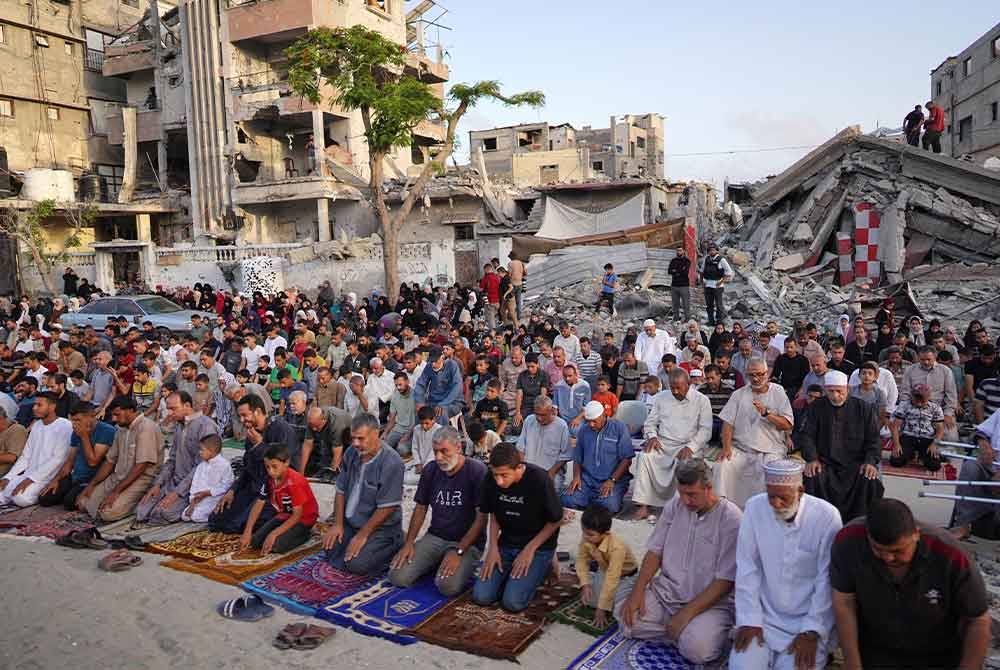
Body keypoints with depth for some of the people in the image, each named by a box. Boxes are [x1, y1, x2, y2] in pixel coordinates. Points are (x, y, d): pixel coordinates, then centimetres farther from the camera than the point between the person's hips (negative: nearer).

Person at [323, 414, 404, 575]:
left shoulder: (391, 462, -23)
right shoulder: (351, 454, -1)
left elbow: (386, 508, -22)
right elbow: (341, 491, 7)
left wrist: (362, 536, -17)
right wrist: (338, 524, -1)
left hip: (380, 527, -7)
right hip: (350, 522, 7)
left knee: (356, 565, -20)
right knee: (331, 553, -2)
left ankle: (394, 546, 3)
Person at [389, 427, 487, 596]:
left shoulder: (477, 471, -13)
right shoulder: (430, 470, 5)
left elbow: (482, 517, -14)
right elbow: (420, 508, 12)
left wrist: (458, 551, -20)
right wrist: (408, 543, -1)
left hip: (467, 542, -5)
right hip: (434, 537, 5)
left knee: (448, 586, -30)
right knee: (397, 577, -14)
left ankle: (466, 567, 3)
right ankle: (436, 563, 12)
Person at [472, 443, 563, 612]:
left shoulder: (540, 480, -25)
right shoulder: (491, 479, -12)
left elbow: (555, 521, -12)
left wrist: (529, 550, -15)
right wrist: (493, 547, -6)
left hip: (538, 545, -4)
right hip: (506, 543, 4)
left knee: (512, 602, -19)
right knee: (480, 596, -10)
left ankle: (542, 568, 7)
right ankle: (510, 574, 16)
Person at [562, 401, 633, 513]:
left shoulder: (619, 428, -2)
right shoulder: (583, 430, 11)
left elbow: (627, 459, -6)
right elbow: (577, 459, 17)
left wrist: (612, 480, -15)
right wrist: (576, 476, -2)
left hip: (614, 480, -3)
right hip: (587, 479, 4)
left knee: (609, 506, -32)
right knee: (567, 501, -21)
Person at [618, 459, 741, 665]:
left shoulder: (731, 519, -15)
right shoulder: (675, 505, 2)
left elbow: (725, 581, -16)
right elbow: (655, 551, 6)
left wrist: (687, 613, -21)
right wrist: (637, 591, -7)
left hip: (710, 602, -5)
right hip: (665, 592, 5)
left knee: (696, 648, -31)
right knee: (625, 618, -15)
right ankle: (685, 633, -1)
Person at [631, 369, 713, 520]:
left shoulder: (702, 401, 3)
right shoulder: (662, 398, 13)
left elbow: (705, 430, -2)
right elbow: (650, 422, 16)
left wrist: (690, 447, -16)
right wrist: (652, 436, -6)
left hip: (687, 446, -2)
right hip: (662, 444, 3)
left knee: (684, 462, -36)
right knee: (644, 456, -27)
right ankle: (643, 505, -27)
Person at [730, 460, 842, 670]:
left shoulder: (826, 516, -14)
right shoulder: (754, 508, -9)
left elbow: (826, 580, -10)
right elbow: (747, 569, -5)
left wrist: (811, 632, -12)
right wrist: (749, 620, -8)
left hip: (808, 620, -1)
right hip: (764, 614, 1)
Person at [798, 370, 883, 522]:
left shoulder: (864, 408, 8)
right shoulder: (815, 408, 9)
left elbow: (873, 438, 7)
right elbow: (806, 435, 4)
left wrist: (870, 461, -9)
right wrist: (812, 459, -12)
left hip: (856, 462, 0)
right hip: (825, 462, 0)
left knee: (871, 481, -28)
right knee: (813, 479, -30)